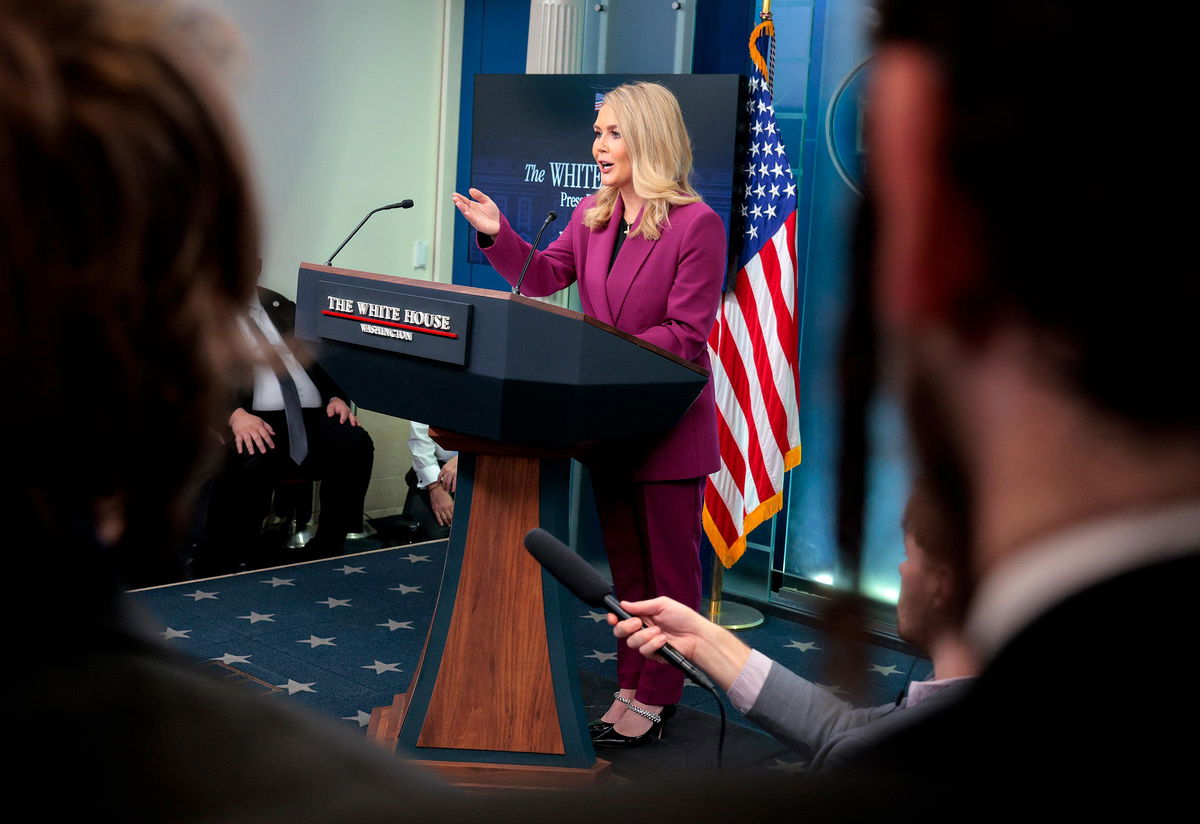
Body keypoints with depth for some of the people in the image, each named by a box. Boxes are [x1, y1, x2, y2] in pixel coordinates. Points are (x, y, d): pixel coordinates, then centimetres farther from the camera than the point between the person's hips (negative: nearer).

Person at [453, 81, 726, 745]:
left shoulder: (696, 224, -15)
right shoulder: (591, 214, 8)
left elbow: (686, 334, -18)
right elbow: (545, 277, 7)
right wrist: (498, 235, -8)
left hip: (669, 424, -7)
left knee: (668, 567, 5)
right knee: (625, 563, 17)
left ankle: (656, 698, 16)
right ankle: (631, 685, 29)